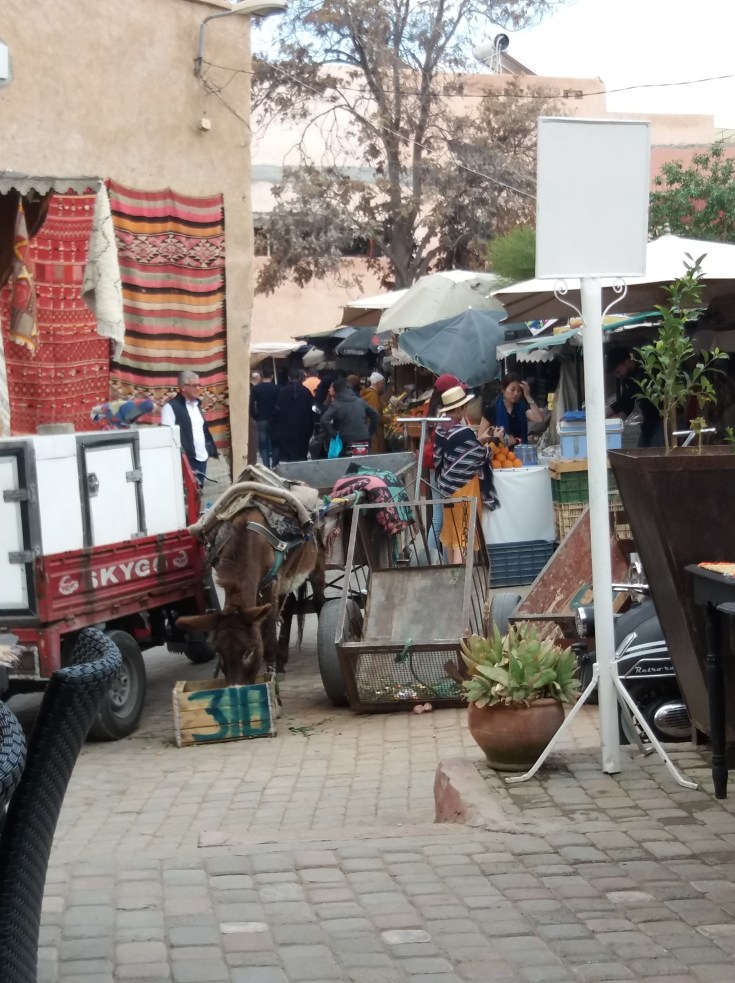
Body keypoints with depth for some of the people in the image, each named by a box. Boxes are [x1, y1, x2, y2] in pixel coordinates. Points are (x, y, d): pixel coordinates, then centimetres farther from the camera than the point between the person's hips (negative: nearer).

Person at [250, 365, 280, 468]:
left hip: (261, 420, 0)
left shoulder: (256, 388, -2)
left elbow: (251, 405, -5)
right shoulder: (276, 388, -7)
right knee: (274, 444, 12)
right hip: (274, 420, 0)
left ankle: (266, 466, -6)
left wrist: (255, 417, 6)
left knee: (263, 445, 2)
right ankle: (275, 466, 11)